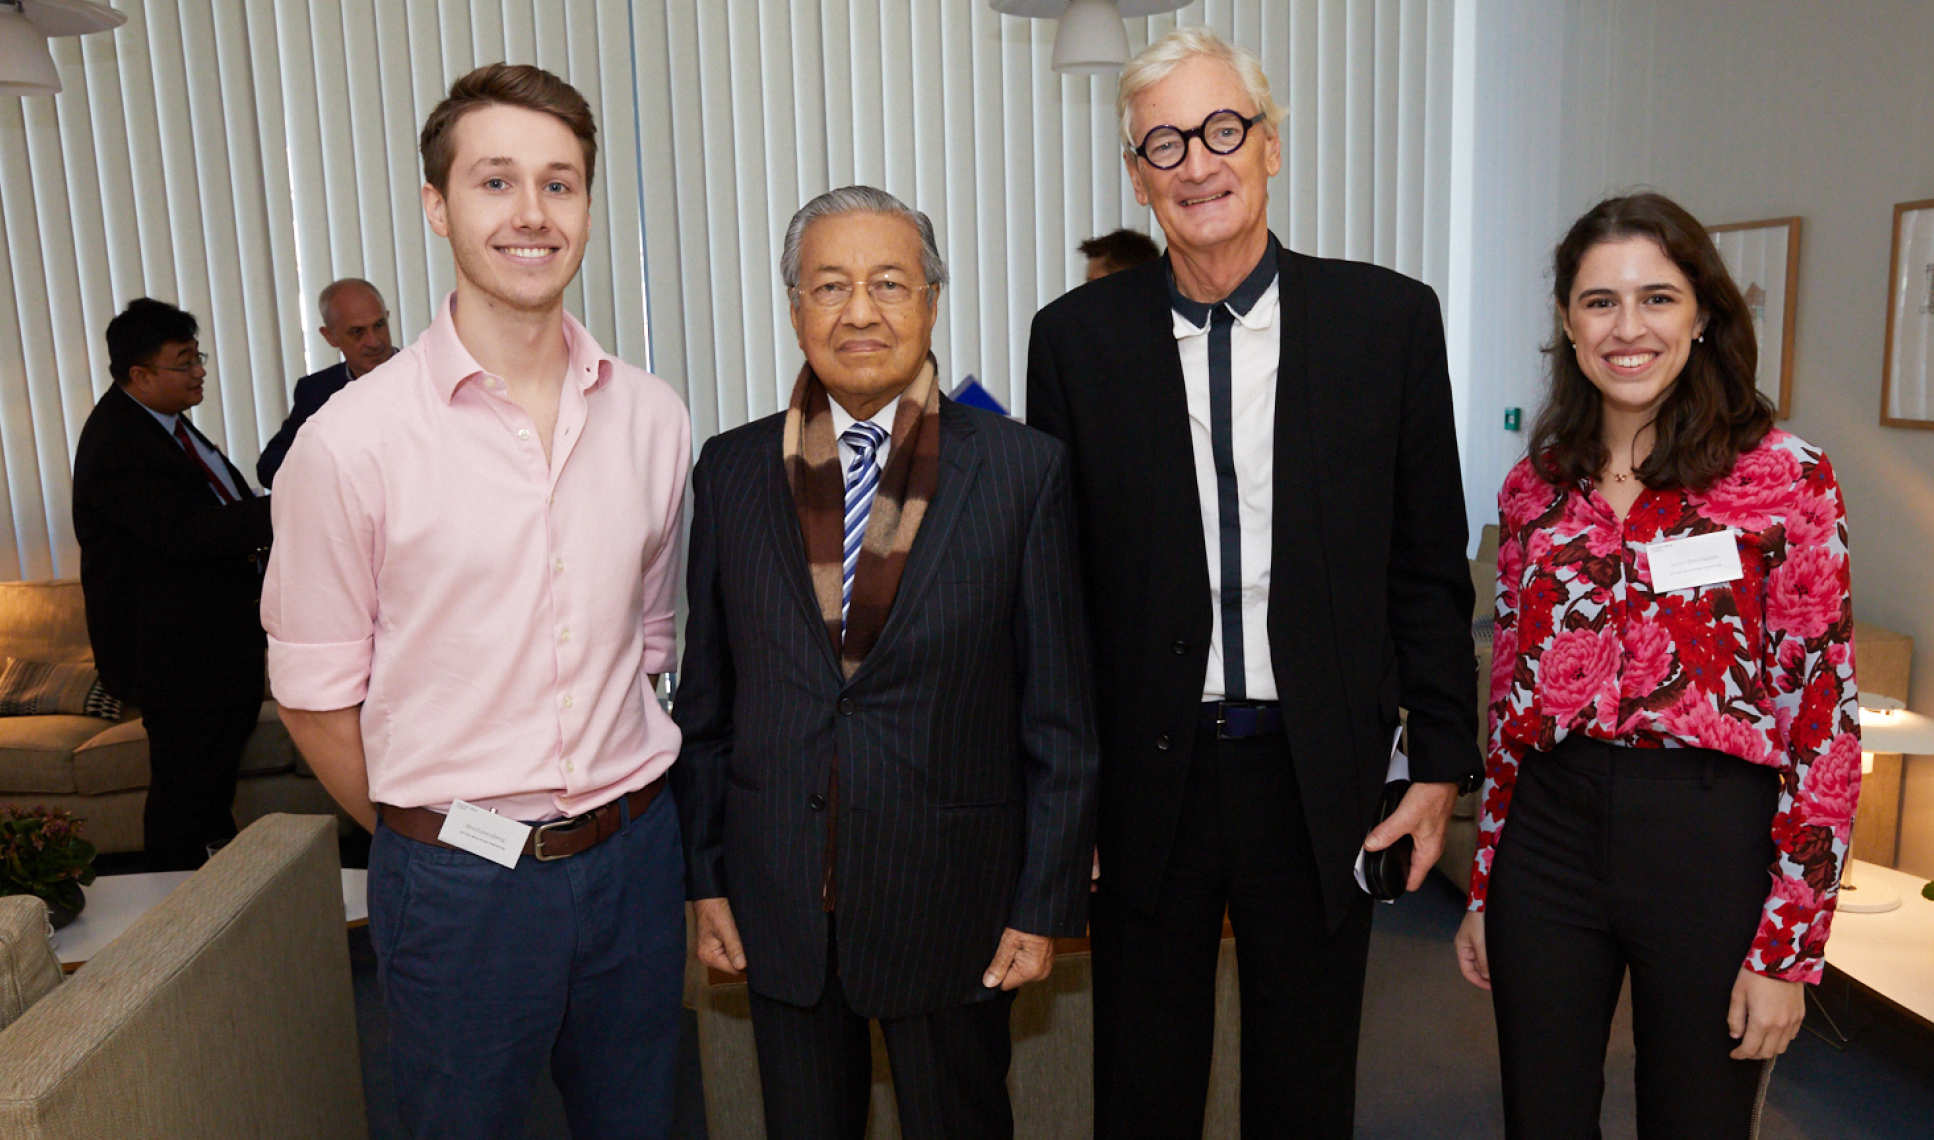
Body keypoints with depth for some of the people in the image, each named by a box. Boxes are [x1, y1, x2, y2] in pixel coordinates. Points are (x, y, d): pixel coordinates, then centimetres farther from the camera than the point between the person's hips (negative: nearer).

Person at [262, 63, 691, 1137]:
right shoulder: (352, 439, -13)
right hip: (457, 878, -3)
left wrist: (618, 817, 8)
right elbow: (314, 692, -4)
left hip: (634, 854, 3)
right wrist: (428, 838, 3)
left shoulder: (651, 417, -1)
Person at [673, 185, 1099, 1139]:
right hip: (780, 902, 2)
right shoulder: (732, 471, -1)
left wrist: (1047, 902, -5)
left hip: (952, 900, -2)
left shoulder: (1021, 469, -8)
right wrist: (704, 877, 5)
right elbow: (705, 694, 5)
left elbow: (1059, 712, -6)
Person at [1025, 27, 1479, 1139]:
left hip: (1323, 775, 0)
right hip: (1146, 777, 0)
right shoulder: (1078, 336, -2)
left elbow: (1429, 568, 2)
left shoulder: (1390, 318, -2)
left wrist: (1442, 760, 1)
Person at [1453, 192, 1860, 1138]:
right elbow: (1509, 697, 8)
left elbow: (1824, 718, -8)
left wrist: (1788, 945, -10)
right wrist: (1483, 887, 10)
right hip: (1548, 836, 3)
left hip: (1713, 845, -3)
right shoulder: (1535, 488, 4)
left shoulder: (1787, 478, -7)